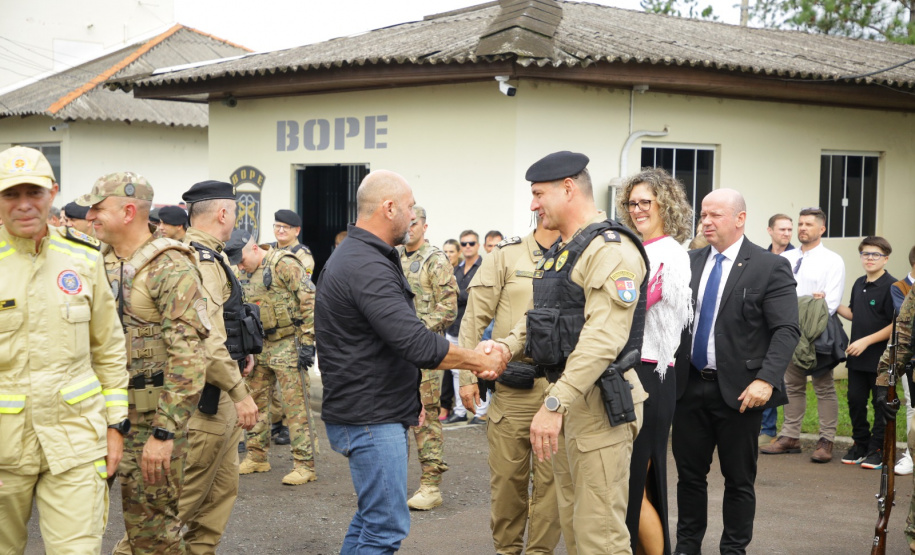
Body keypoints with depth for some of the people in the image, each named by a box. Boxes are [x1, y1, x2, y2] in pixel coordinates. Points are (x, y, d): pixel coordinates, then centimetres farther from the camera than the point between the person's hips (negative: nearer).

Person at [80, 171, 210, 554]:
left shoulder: (171, 268, -14)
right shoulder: (101, 263, 10)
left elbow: (188, 357, -21)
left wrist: (164, 432, -25)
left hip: (153, 414, -6)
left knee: (152, 522, 1)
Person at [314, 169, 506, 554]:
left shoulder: (356, 257, 14)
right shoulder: (366, 266, -21)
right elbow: (418, 345, -26)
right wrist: (481, 361, -14)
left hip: (376, 411, 11)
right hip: (371, 418, -11)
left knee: (373, 516, 18)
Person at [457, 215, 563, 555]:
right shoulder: (507, 255, 2)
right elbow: (475, 317, 1)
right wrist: (467, 376, -3)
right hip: (512, 384, -1)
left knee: (550, 478, 4)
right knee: (507, 475, 5)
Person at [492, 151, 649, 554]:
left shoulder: (610, 249, -16)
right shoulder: (558, 252, 16)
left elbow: (603, 338, -25)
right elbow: (539, 317, 20)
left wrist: (555, 404, -28)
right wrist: (505, 348, -1)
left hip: (599, 404, -10)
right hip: (567, 400, 10)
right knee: (572, 519, 18)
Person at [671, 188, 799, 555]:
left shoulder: (770, 267, -6)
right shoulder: (690, 262, 8)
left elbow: (786, 330, -11)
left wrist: (766, 380, -23)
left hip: (738, 390, -4)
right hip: (689, 385, 4)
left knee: (739, 479, 7)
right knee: (689, 473, 12)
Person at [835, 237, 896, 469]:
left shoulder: (891, 287, -13)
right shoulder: (859, 284, 11)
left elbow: (896, 325, -16)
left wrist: (866, 341, -18)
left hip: (881, 359, -7)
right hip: (857, 357, 7)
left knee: (881, 404, 3)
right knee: (855, 400, 11)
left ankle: (877, 450, 11)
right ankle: (860, 444, 24)